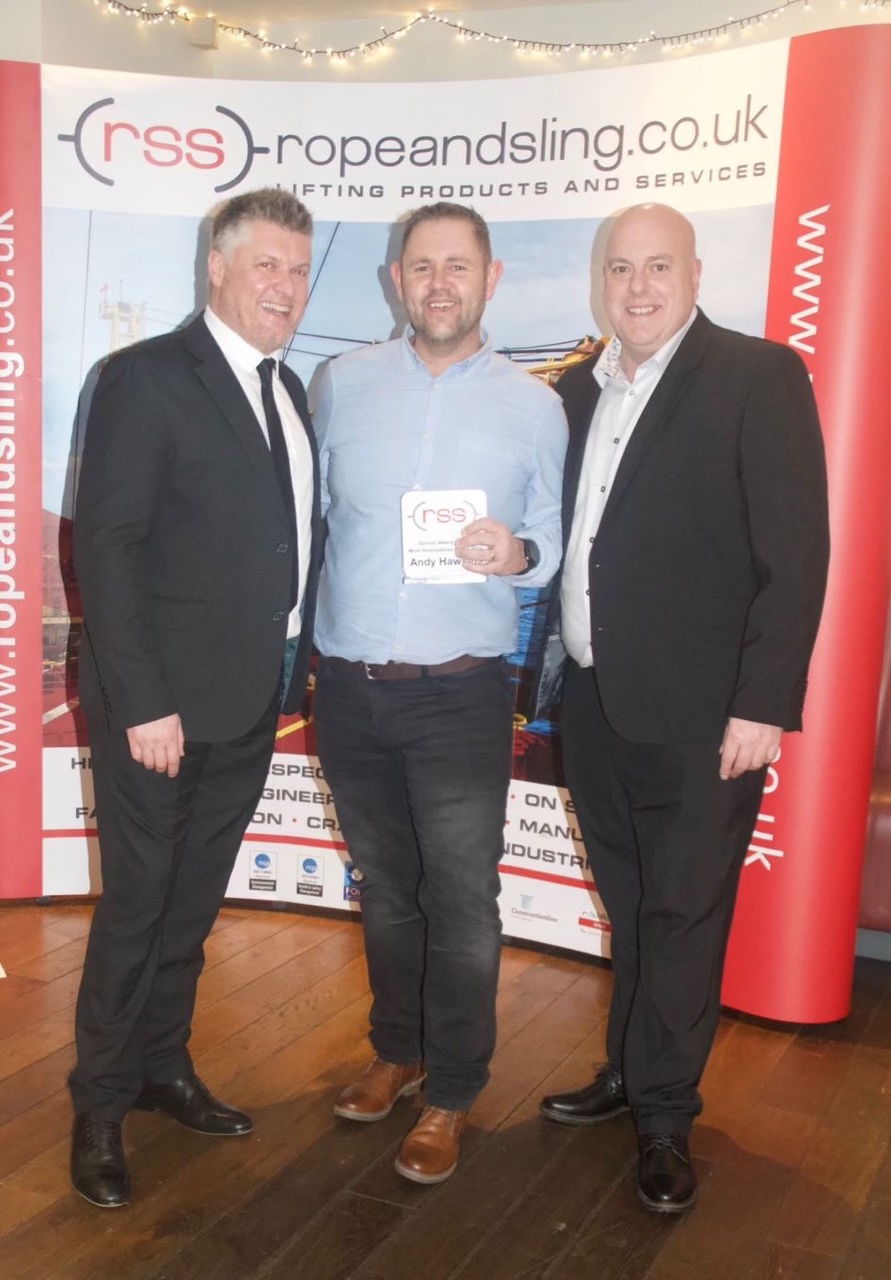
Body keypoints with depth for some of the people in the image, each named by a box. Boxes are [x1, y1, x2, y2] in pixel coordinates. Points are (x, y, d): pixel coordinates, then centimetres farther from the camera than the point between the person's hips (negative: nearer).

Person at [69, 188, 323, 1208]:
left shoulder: (288, 392, 12)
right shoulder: (146, 377, -11)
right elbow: (105, 546, -16)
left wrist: (295, 667, 5)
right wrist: (143, 700, -20)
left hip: (251, 702, 7)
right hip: (163, 702, -7)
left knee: (194, 899, 18)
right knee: (137, 903, 6)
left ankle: (161, 1066, 35)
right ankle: (100, 1104, 24)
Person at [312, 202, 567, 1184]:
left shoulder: (533, 405, 1)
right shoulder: (343, 382, 4)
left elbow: (558, 542, 5)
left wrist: (516, 553, -17)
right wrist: (289, 640, 1)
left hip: (459, 695, -2)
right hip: (349, 688, 2)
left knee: (460, 899, 2)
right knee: (384, 886, 17)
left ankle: (451, 1095, 22)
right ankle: (398, 1050, 38)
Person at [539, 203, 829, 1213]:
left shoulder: (758, 377, -7)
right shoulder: (578, 390, 11)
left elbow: (796, 552, -12)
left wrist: (764, 703, -16)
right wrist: (556, 669, 4)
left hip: (699, 712, -5)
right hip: (594, 704, 5)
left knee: (684, 914, 6)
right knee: (629, 909, 18)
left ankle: (664, 1116, 23)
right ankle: (628, 1072, 36)